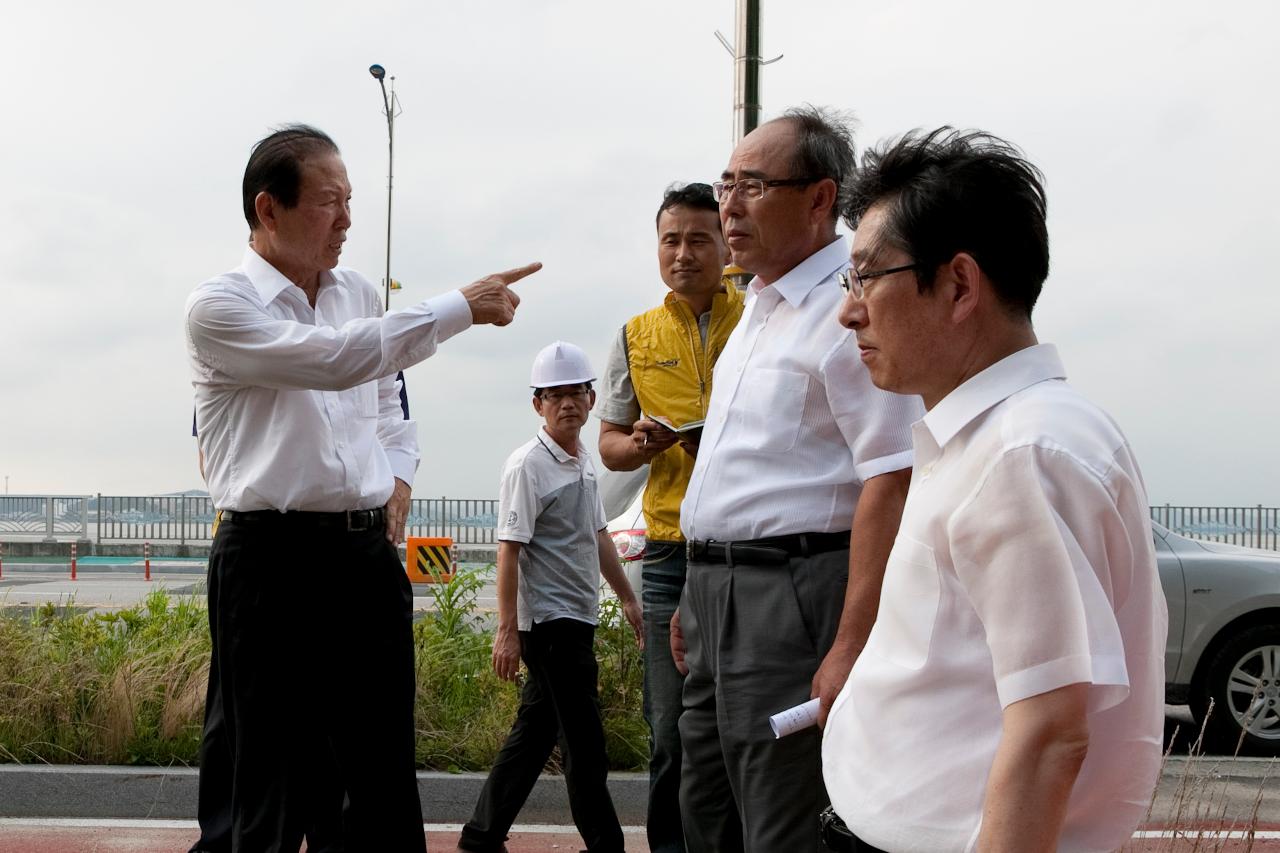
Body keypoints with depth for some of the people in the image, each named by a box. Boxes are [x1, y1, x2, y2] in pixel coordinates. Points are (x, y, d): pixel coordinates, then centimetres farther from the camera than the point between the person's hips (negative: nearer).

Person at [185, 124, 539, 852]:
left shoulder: (360, 295, 13)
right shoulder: (218, 308, -9)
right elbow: (335, 358, -23)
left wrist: (400, 475, 8)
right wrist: (463, 308, -20)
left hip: (370, 553, 6)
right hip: (274, 558, -6)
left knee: (387, 776, 10)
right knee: (277, 786, 0)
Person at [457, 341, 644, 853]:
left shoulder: (585, 461, 13)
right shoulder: (528, 465, -13)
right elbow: (509, 548, -17)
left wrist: (627, 597, 24)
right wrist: (507, 630, -21)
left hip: (578, 618, 9)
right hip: (548, 621, -9)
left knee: (535, 730, 12)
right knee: (583, 740, -5)